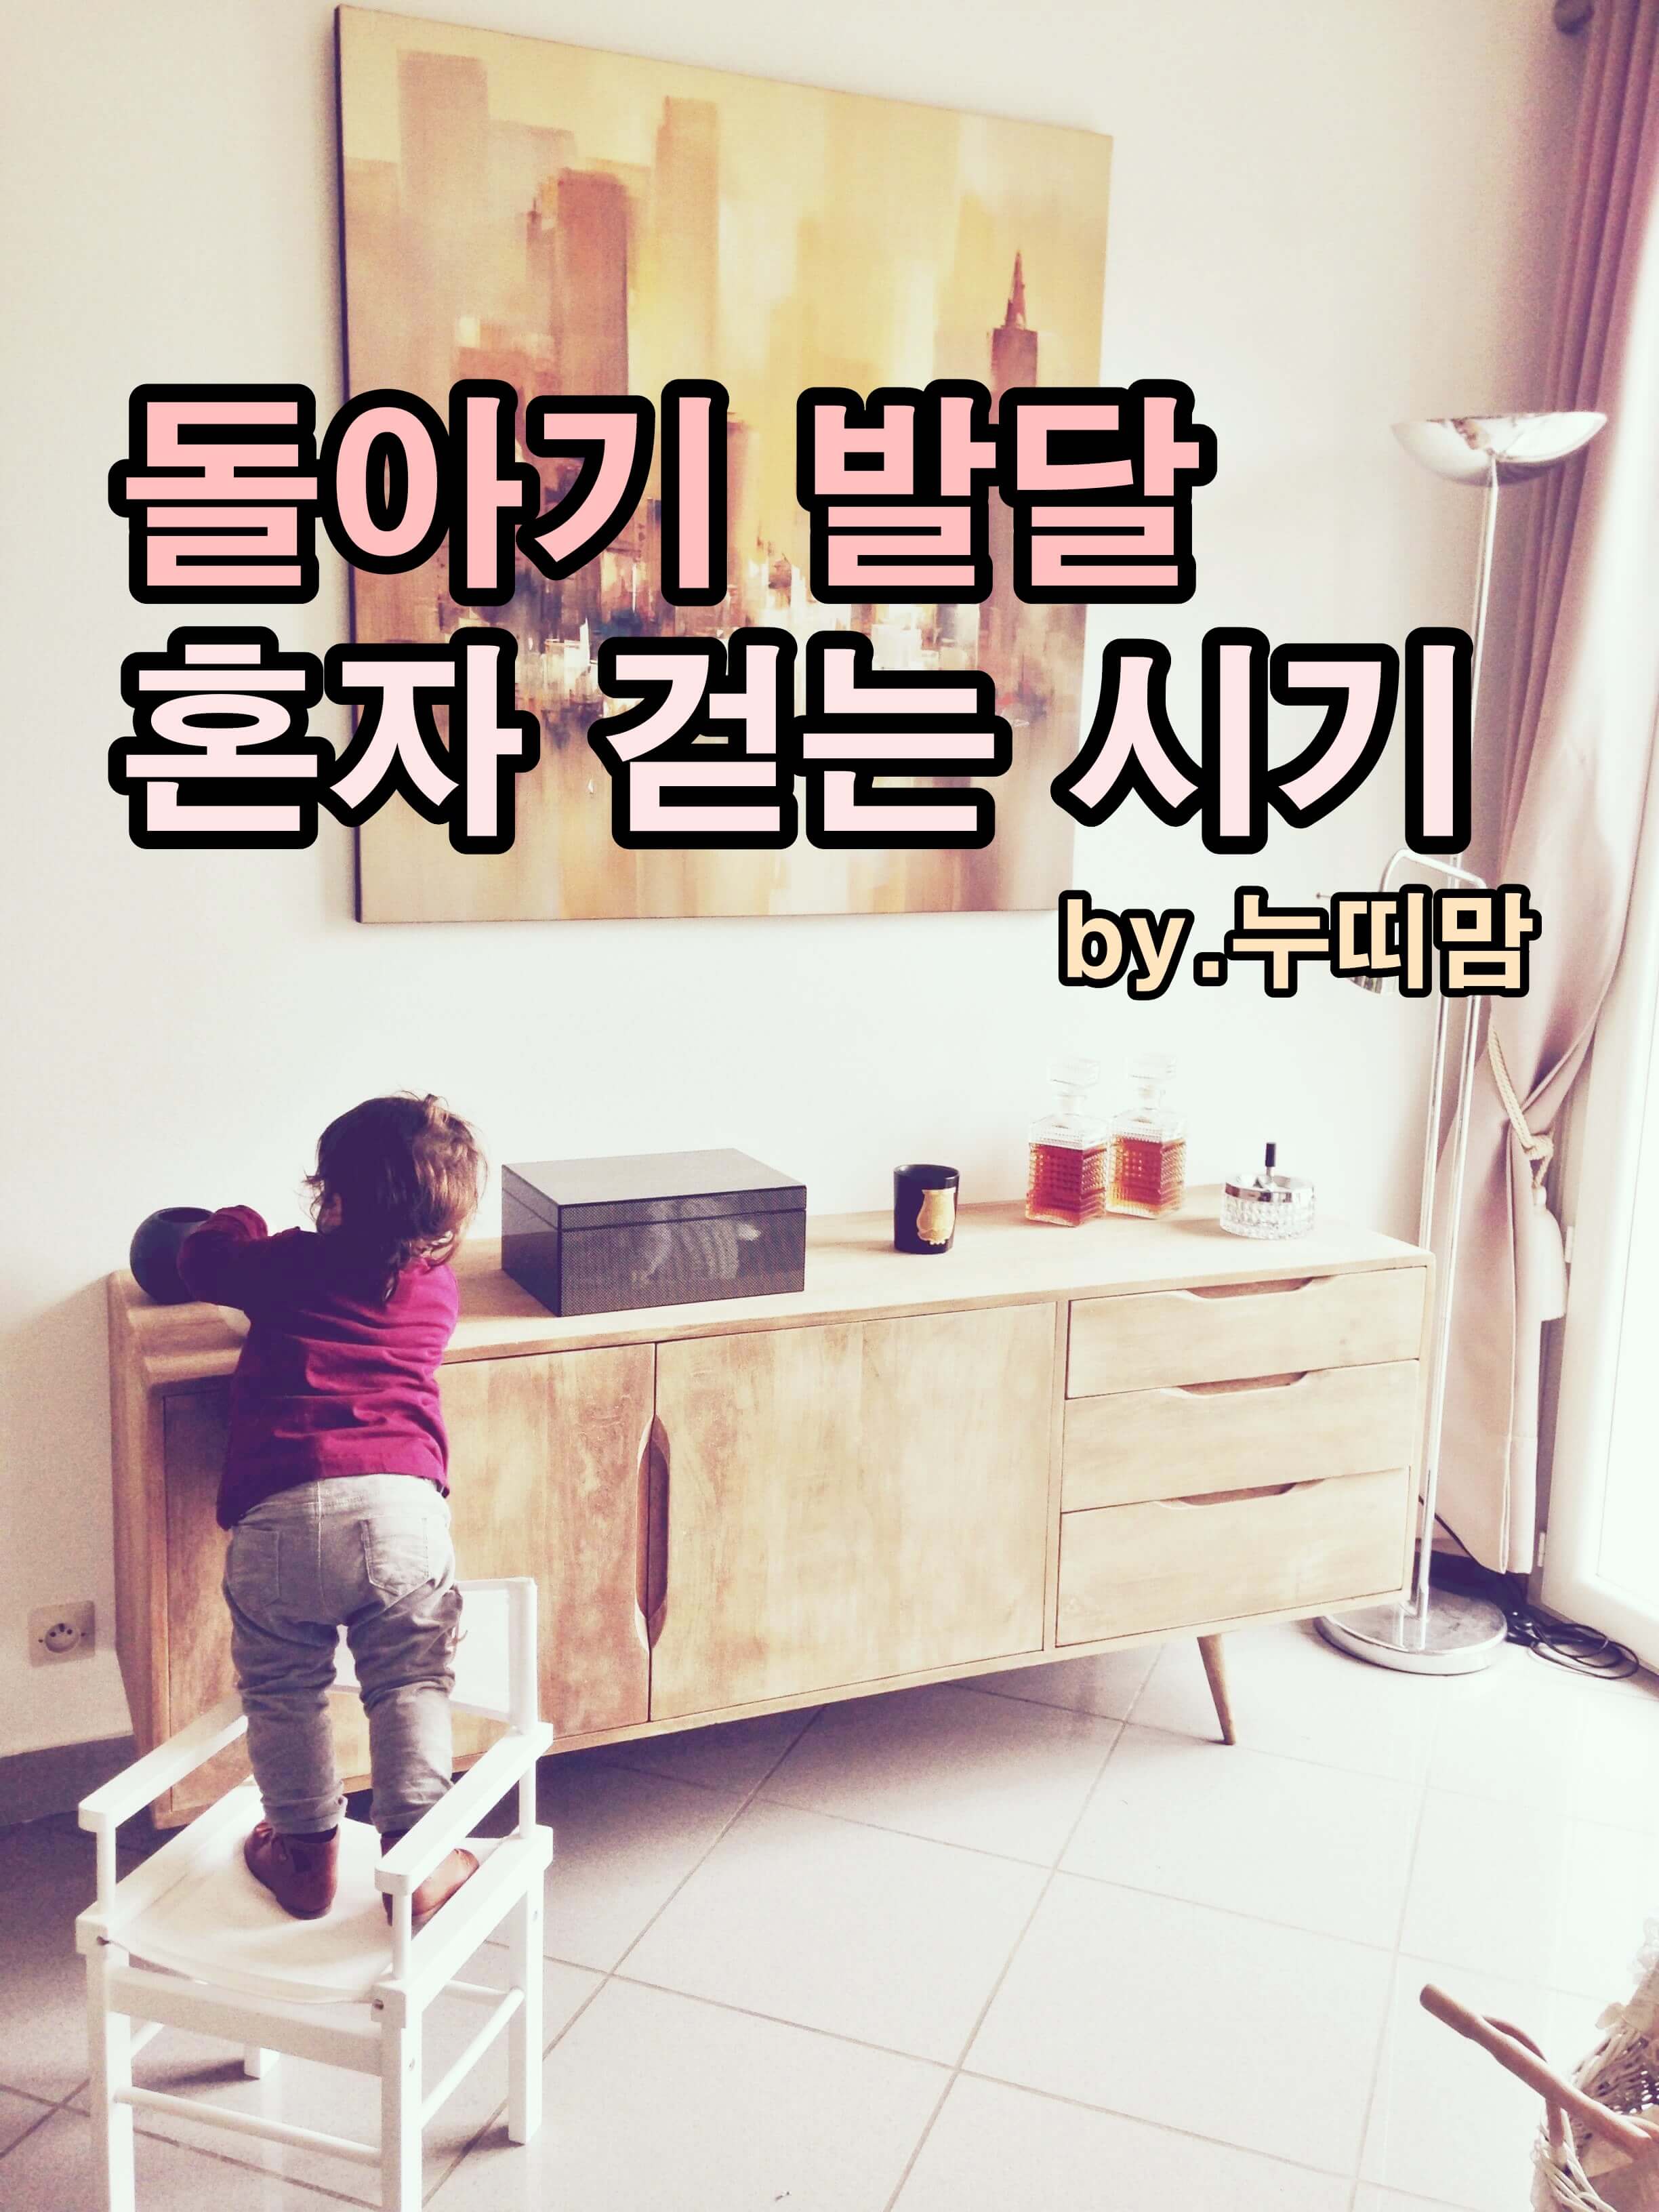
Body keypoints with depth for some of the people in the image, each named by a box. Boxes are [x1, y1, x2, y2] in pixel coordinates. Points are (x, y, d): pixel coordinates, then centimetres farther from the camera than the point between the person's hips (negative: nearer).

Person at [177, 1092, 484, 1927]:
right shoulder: (437, 1289, 16)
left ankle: (306, 1853, 26)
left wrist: (237, 1223, 48)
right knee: (411, 1684, 13)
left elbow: (201, 1257, 28)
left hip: (280, 1513, -1)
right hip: (403, 1504, 2)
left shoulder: (292, 1264, 9)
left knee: (282, 1690, 17)